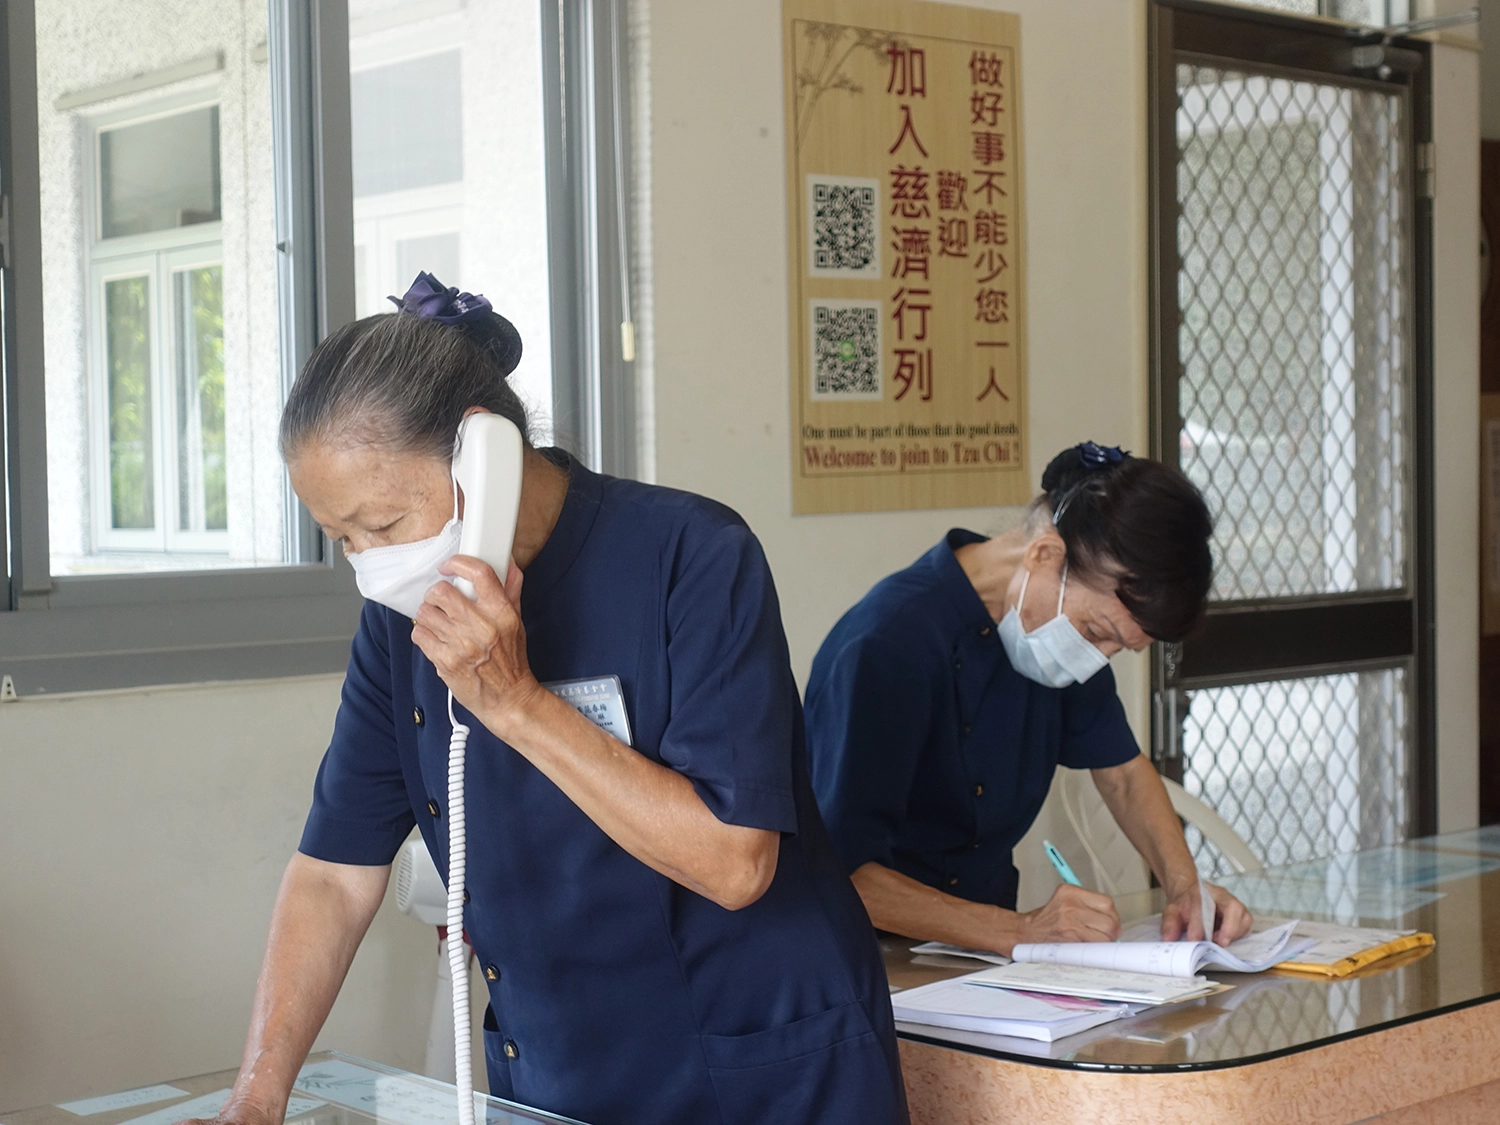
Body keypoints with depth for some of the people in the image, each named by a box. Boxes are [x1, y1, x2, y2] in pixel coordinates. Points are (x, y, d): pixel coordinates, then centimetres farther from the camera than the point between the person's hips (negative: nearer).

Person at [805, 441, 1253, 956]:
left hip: (979, 957, 6)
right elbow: (841, 872, -25)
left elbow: (1121, 768, 16)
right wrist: (1018, 931, -29)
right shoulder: (888, 647, -22)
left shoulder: (1072, 610, 2)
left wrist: (1184, 885, 0)